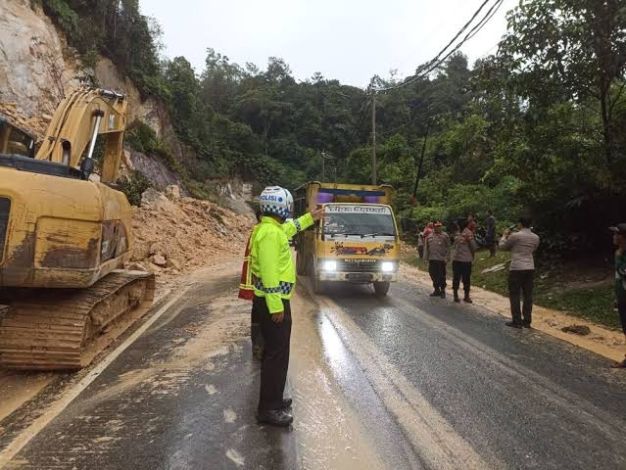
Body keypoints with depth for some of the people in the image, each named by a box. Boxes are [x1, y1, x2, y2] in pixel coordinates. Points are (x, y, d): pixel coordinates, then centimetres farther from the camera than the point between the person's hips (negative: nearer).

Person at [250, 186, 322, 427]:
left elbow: (289, 228, 35)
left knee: (276, 350, 18)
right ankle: (269, 409, 7)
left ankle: (273, 399, 31)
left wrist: (310, 218, 39)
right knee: (277, 354, -3)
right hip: (273, 301, -11)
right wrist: (275, 305, -26)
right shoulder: (269, 233, -21)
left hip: (275, 299, 11)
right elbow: (269, 271, -26)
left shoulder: (273, 228, 11)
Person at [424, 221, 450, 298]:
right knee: (433, 275, 11)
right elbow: (426, 247, 14)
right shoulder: (430, 236, 11)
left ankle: (442, 290, 15)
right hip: (432, 259, 4)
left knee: (441, 276, 1)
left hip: (441, 259, -4)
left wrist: (446, 258, -10)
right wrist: (426, 257, 10)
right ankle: (436, 290, 26)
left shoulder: (445, 236, 0)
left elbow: (448, 248, -2)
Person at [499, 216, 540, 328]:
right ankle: (527, 321, 15)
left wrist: (504, 235, 19)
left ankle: (517, 321, 4)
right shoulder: (536, 237, 6)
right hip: (530, 268, 6)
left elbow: (502, 246, 1)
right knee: (528, 295, 10)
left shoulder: (515, 236, -11)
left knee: (514, 295, 3)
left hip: (517, 269, -6)